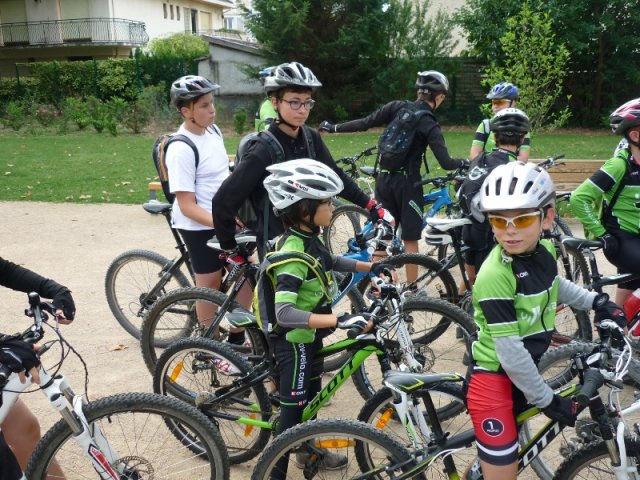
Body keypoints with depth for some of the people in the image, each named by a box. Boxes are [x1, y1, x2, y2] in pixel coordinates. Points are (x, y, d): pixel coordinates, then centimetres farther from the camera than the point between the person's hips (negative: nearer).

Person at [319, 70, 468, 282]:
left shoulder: (396, 107, 1)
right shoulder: (430, 126, -8)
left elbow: (365, 123, -3)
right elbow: (446, 163, -14)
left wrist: (333, 128, 7)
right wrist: (465, 162, 5)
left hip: (384, 179, 4)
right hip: (407, 182, -4)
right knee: (410, 240, 6)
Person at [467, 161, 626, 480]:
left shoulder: (545, 251, -5)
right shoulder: (495, 275, -28)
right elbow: (510, 352, -24)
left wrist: (596, 301, 15)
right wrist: (547, 400, -14)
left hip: (524, 370, 8)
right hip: (494, 375, -7)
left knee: (515, 441, 25)